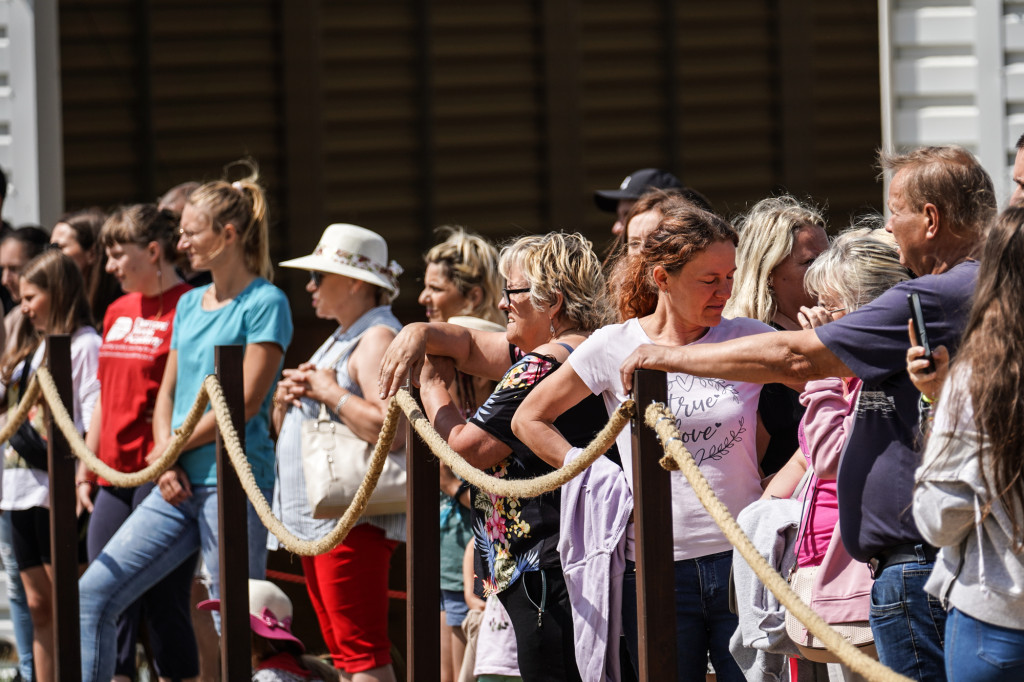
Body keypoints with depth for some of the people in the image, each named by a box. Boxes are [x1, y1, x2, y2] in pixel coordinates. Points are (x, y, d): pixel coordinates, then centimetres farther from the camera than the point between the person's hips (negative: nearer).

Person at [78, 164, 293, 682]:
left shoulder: (265, 303, -7)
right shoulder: (189, 304, 17)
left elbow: (246, 402, -13)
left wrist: (176, 448, -6)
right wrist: (165, 460, 0)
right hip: (179, 484, 8)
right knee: (94, 594, 0)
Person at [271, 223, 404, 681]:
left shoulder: (377, 339, -11)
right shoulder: (339, 341, 21)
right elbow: (286, 431, 27)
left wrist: (330, 392, -17)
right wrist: (285, 399, 5)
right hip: (315, 520, 11)